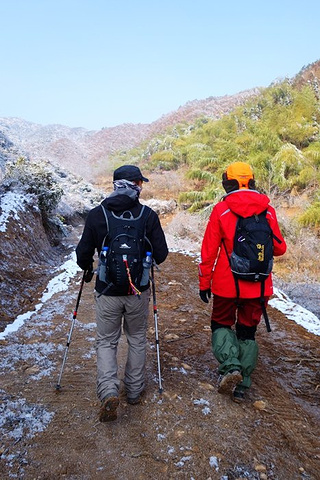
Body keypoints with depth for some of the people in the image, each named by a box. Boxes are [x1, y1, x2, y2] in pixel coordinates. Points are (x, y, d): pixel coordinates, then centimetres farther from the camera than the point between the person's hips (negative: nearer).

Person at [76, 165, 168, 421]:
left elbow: (83, 254, -5)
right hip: (138, 291, 1)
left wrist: (88, 270, 17)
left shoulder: (96, 215, -8)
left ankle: (109, 392, 0)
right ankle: (135, 390, 32)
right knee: (137, 339, 20)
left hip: (107, 292, 0)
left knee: (106, 342, 16)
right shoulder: (149, 215, -10)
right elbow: (161, 255, -6)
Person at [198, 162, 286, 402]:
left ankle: (231, 366, -4)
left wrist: (204, 282, 2)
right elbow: (279, 249, 6)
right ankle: (241, 385, 20)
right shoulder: (268, 210, -2)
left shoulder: (221, 210, -9)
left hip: (227, 284, -2)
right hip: (259, 286, 3)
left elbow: (209, 251, -8)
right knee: (247, 332, 16)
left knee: (221, 324, 18)